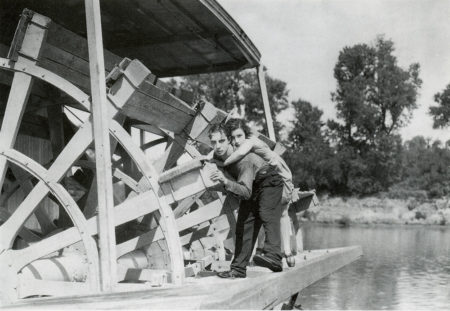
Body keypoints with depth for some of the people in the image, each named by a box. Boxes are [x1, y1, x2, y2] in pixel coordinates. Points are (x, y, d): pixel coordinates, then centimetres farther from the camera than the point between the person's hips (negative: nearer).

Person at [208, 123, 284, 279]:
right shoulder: (217, 156, -13)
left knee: (267, 214, -30)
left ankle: (273, 256, -44)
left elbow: (246, 192, -46)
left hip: (269, 182, -7)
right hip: (252, 186, 7)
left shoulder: (243, 159, -36)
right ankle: (238, 269, 1)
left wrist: (226, 182, -56)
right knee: (244, 224, 0)